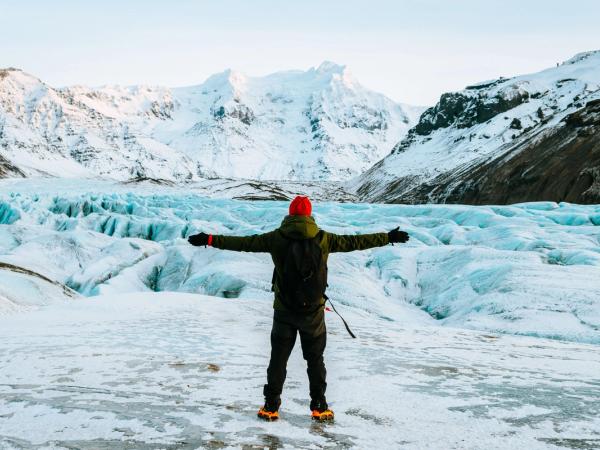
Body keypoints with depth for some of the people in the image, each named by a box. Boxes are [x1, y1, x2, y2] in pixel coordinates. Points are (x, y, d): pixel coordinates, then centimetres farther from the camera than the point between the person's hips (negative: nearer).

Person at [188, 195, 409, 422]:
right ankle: (319, 407, 15)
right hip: (313, 311, 0)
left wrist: (210, 240, 3)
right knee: (315, 359, 13)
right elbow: (355, 241, 2)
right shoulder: (323, 239, -5)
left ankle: (271, 406, 12)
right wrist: (389, 237, 12)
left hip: (284, 311, 0)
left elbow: (244, 243, -5)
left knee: (278, 358, 11)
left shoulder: (277, 238, -6)